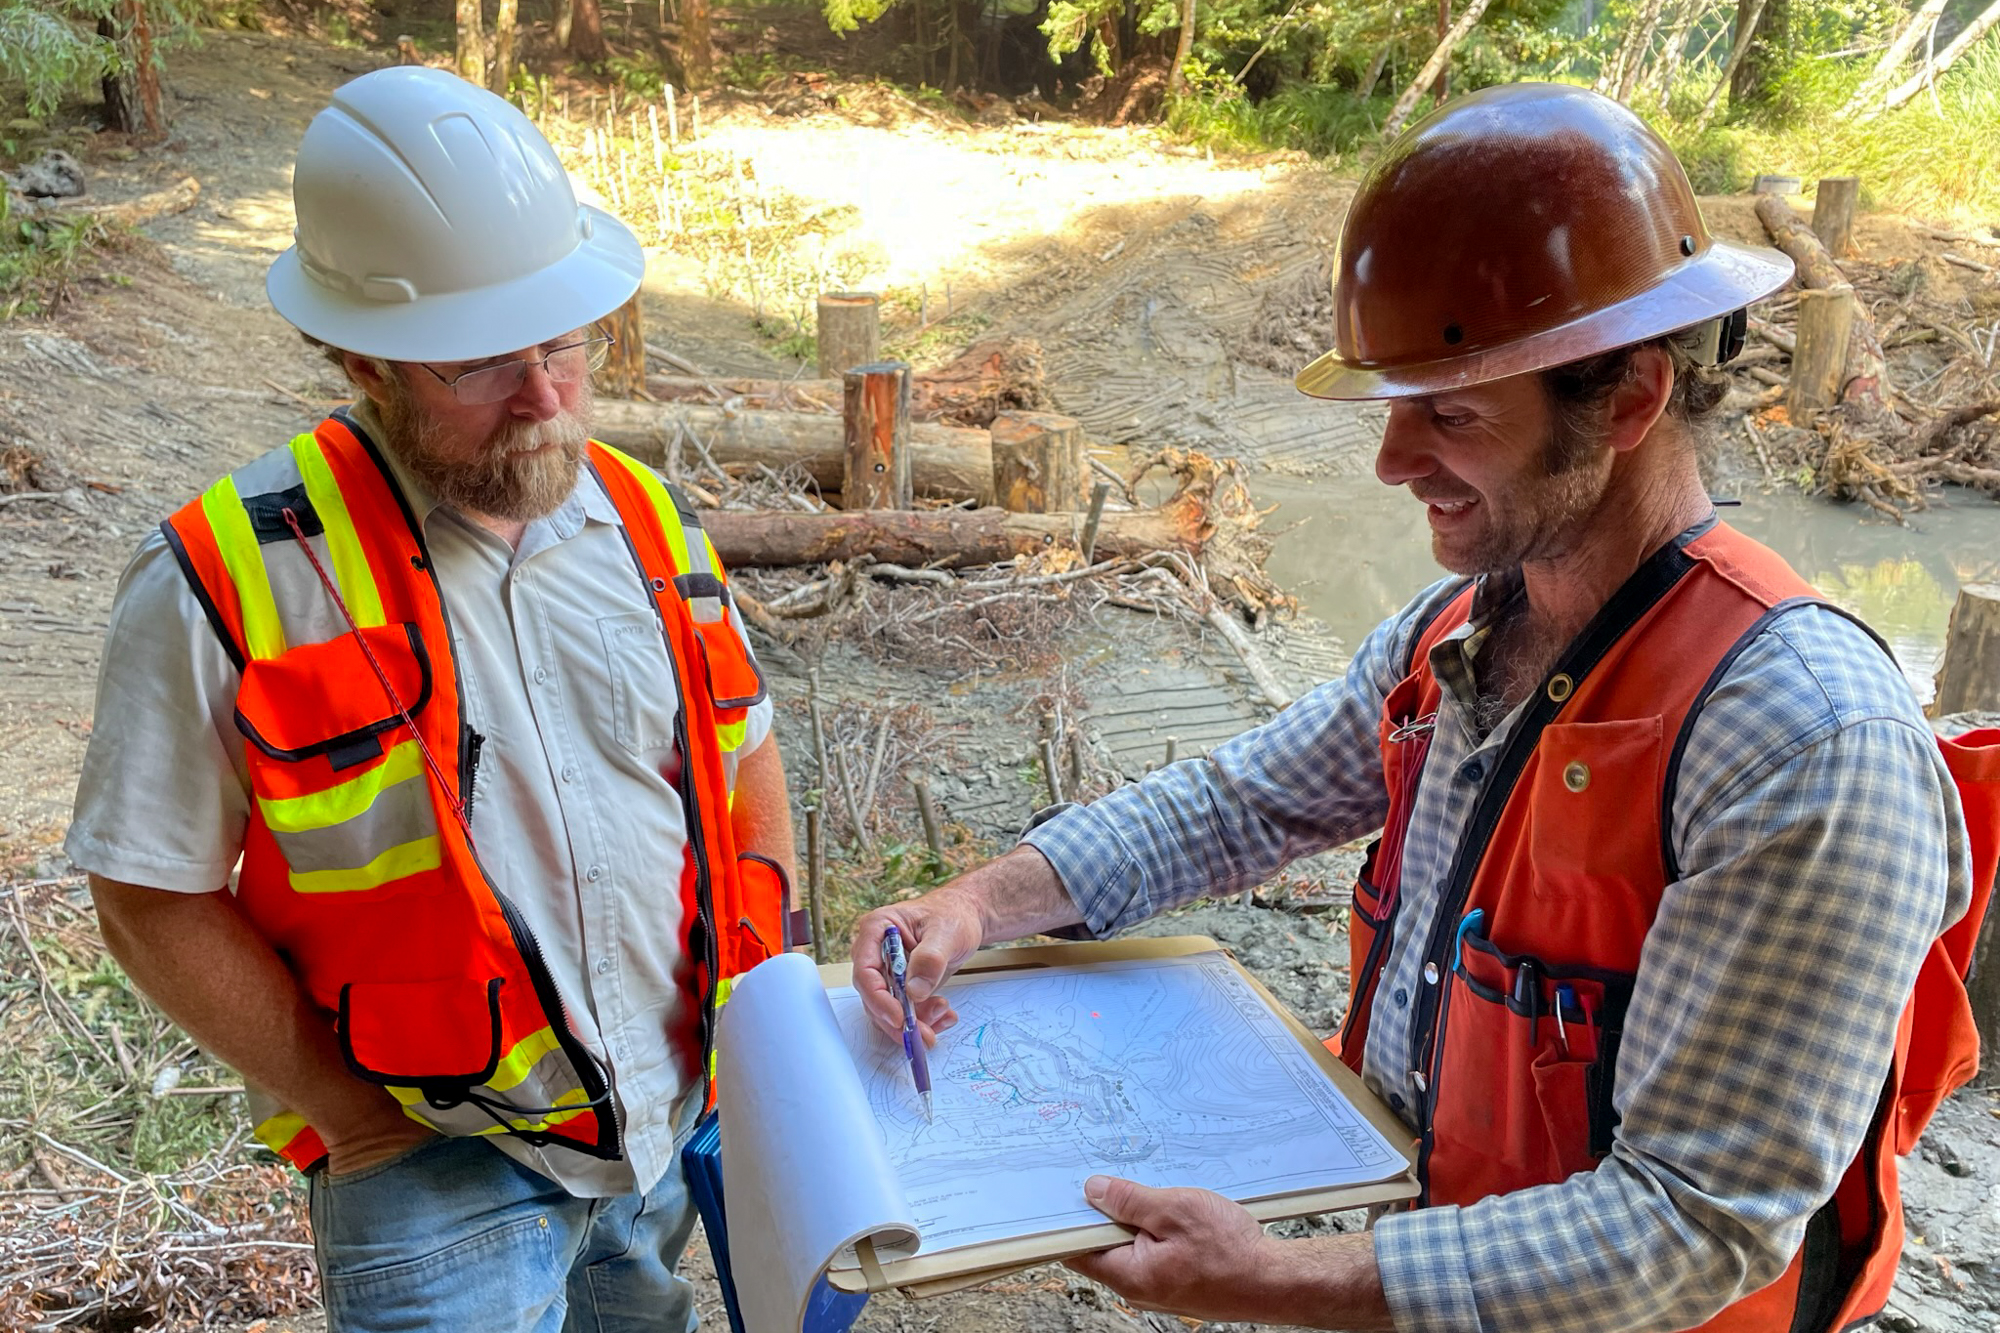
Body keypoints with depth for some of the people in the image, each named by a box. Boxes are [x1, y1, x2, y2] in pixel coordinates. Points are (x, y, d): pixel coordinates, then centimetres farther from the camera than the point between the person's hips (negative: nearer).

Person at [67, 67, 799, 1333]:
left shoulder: (650, 526, -3)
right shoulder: (228, 582, -17)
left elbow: (745, 766, 9)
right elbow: (153, 897, -11)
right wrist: (362, 1118, -12)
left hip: (682, 1119, 5)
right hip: (436, 1166, -4)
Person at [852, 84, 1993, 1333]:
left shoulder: (1810, 747, -30)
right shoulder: (1454, 632, -6)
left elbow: (1701, 1224, -28)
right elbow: (1241, 800, 5)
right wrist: (987, 901, -9)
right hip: (1417, 1233, 6)